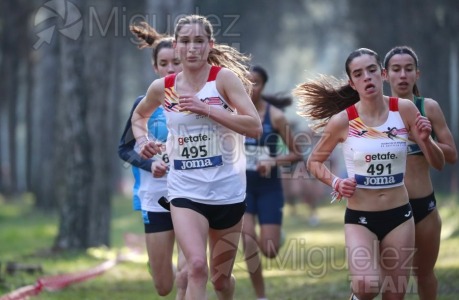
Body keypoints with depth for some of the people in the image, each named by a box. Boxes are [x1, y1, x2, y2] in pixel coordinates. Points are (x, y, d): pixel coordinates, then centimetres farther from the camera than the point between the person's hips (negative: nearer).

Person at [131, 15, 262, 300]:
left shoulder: (225, 78, -8)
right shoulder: (162, 88, 1)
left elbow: (255, 127, -18)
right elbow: (139, 115, 23)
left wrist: (206, 109, -23)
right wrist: (143, 140, 3)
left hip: (228, 191, 0)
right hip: (185, 191, 0)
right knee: (197, 267, -22)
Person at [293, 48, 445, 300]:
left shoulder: (404, 110, -4)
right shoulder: (342, 121, -9)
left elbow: (438, 163, 2)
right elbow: (314, 162, 6)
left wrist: (425, 140, -17)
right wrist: (335, 183, -12)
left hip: (399, 215, 3)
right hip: (359, 217, -3)